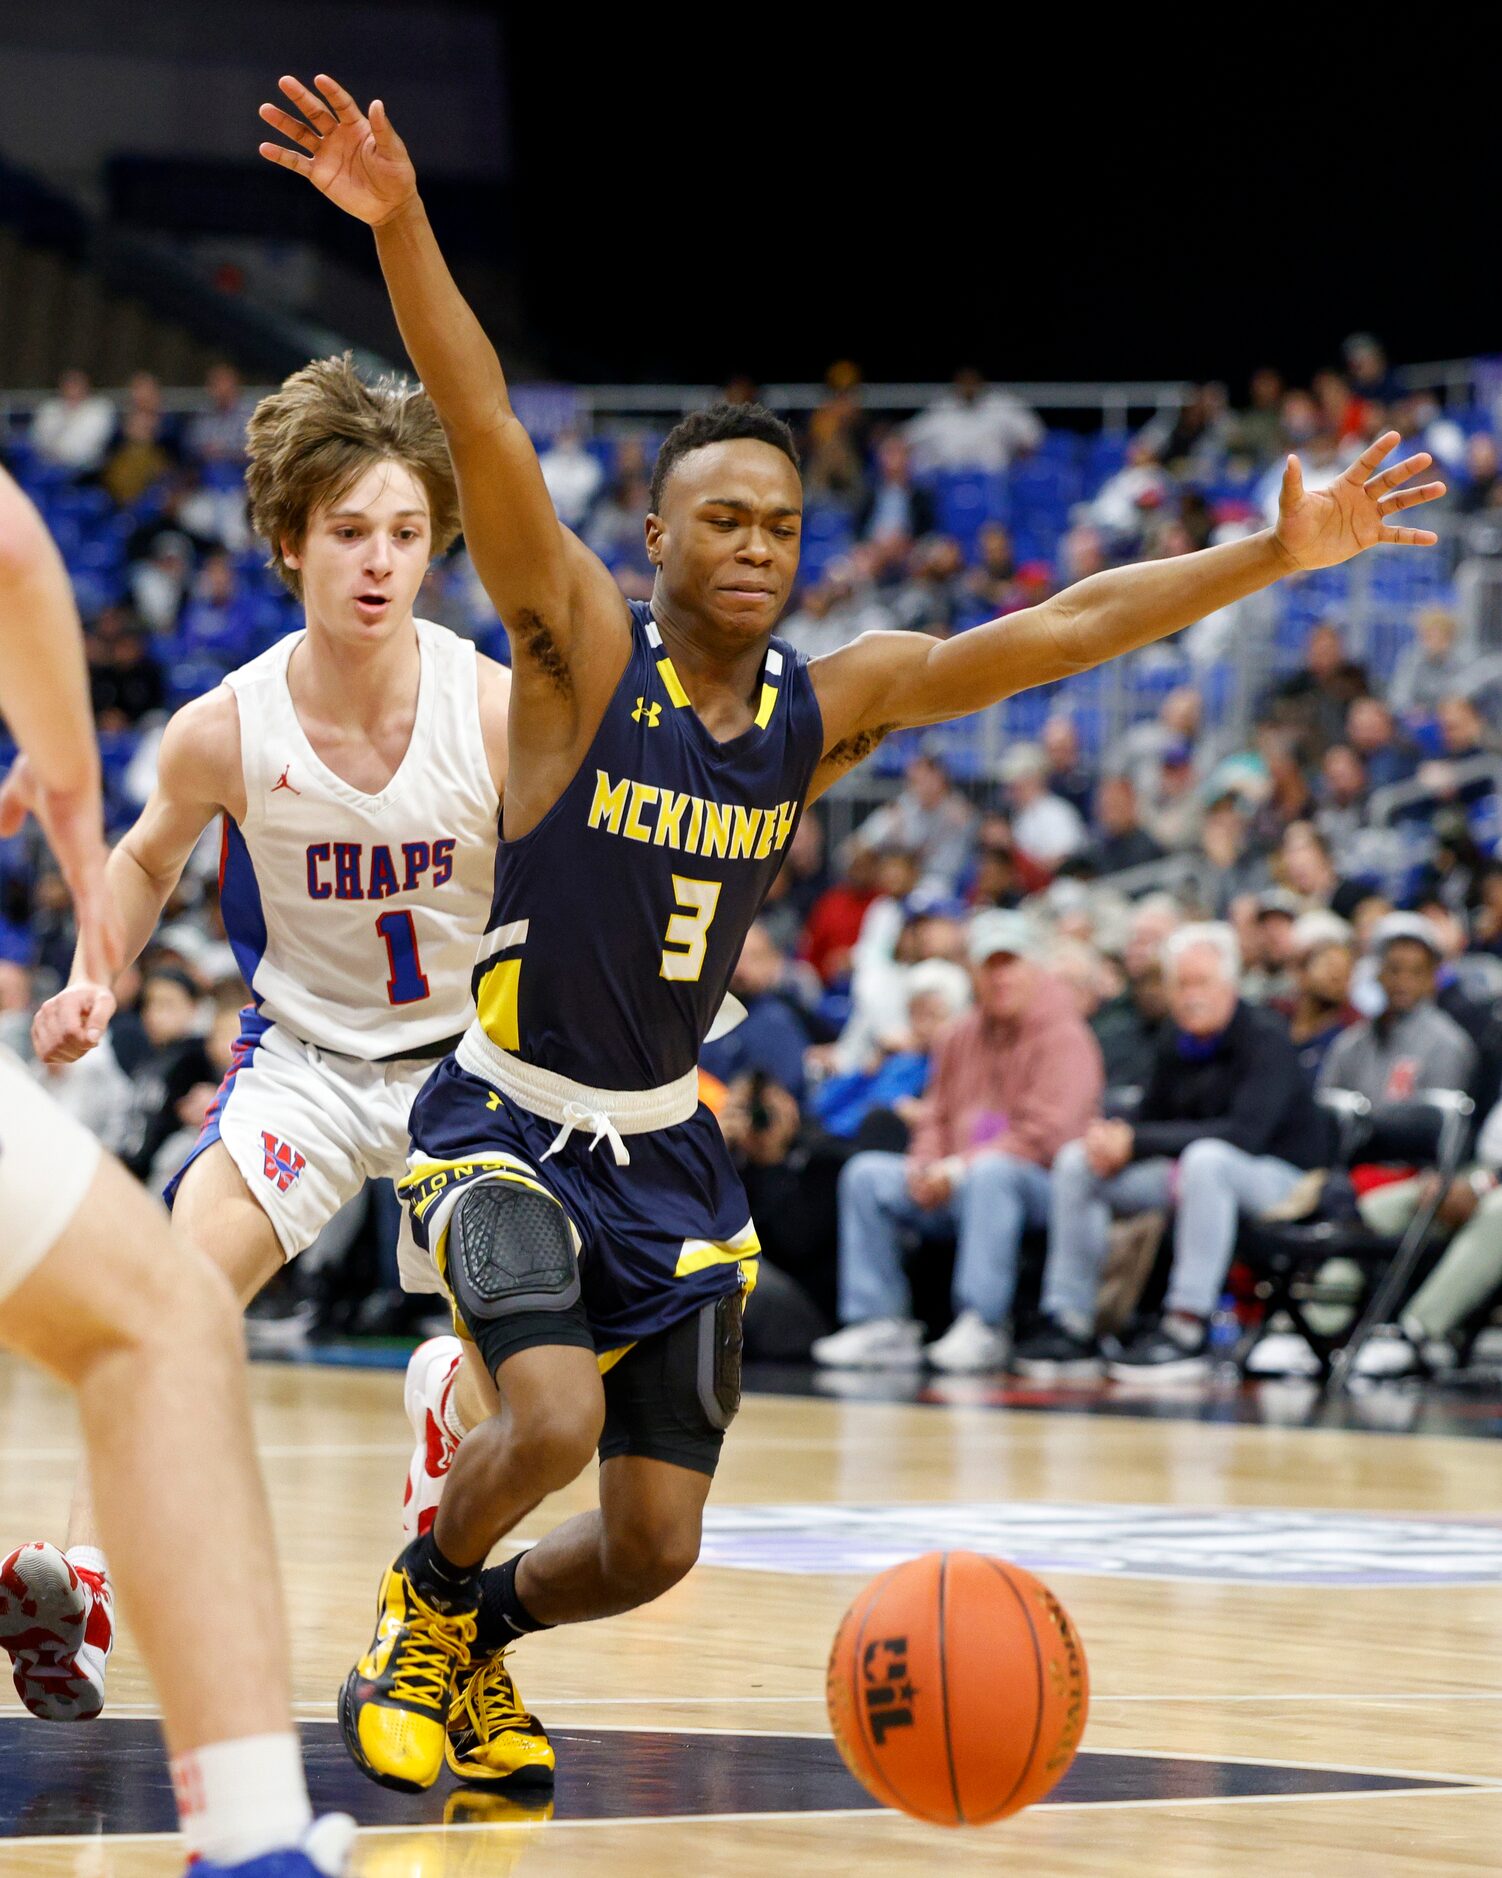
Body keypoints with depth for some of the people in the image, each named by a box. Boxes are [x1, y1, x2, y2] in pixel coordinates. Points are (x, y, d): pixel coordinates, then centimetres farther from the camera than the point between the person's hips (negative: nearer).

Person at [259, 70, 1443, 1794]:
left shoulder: (827, 705, -1)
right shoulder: (582, 652, -14)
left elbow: (1058, 630, -4)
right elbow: (483, 435, -27)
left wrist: (1276, 554, -12)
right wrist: (398, 227, -41)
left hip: (666, 1149, 5)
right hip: (508, 1121, -5)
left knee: (654, 1545, 3)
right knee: (553, 1417, -28)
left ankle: (475, 1633, 36)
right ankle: (422, 1598, 4)